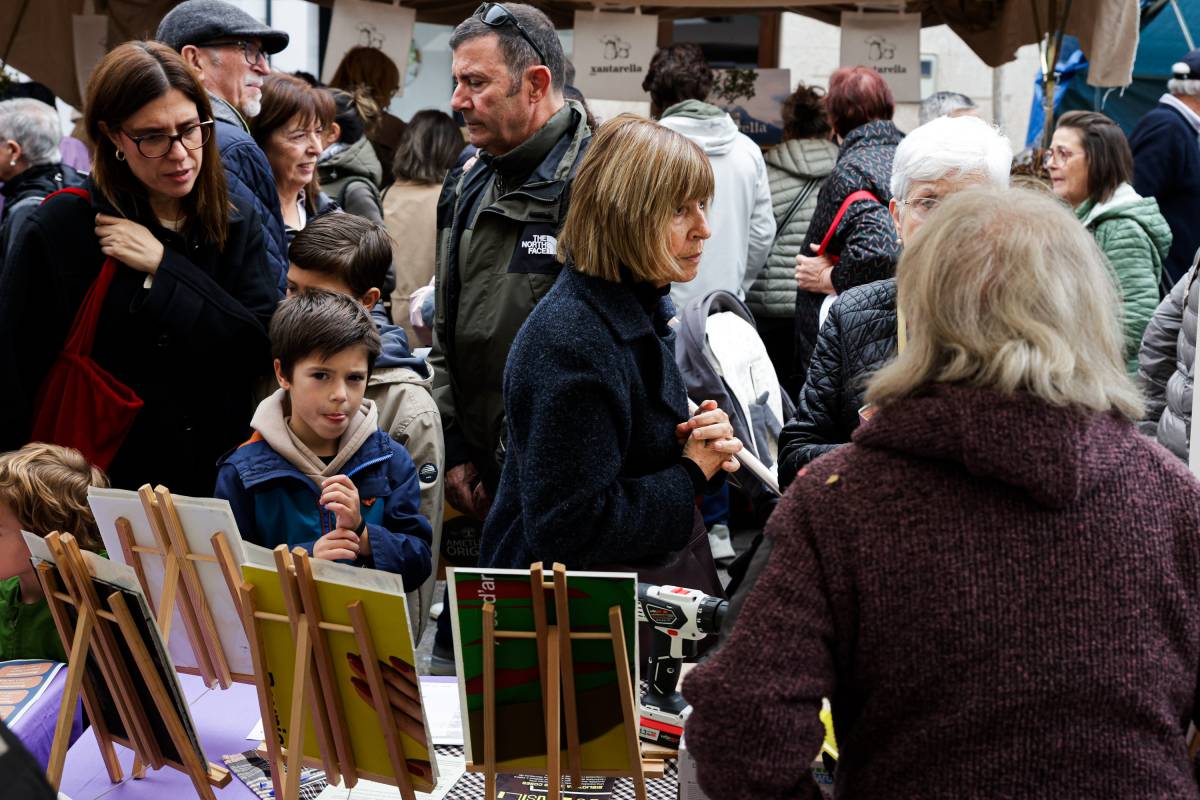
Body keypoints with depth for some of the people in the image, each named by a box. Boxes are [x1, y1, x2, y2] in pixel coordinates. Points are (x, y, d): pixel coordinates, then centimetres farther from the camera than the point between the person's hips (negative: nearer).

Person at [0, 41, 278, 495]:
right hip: (101, 486, -3)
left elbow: (262, 347, -11)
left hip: (219, 479, 4)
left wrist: (165, 267, -16)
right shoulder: (60, 229, -11)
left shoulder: (238, 223, 1)